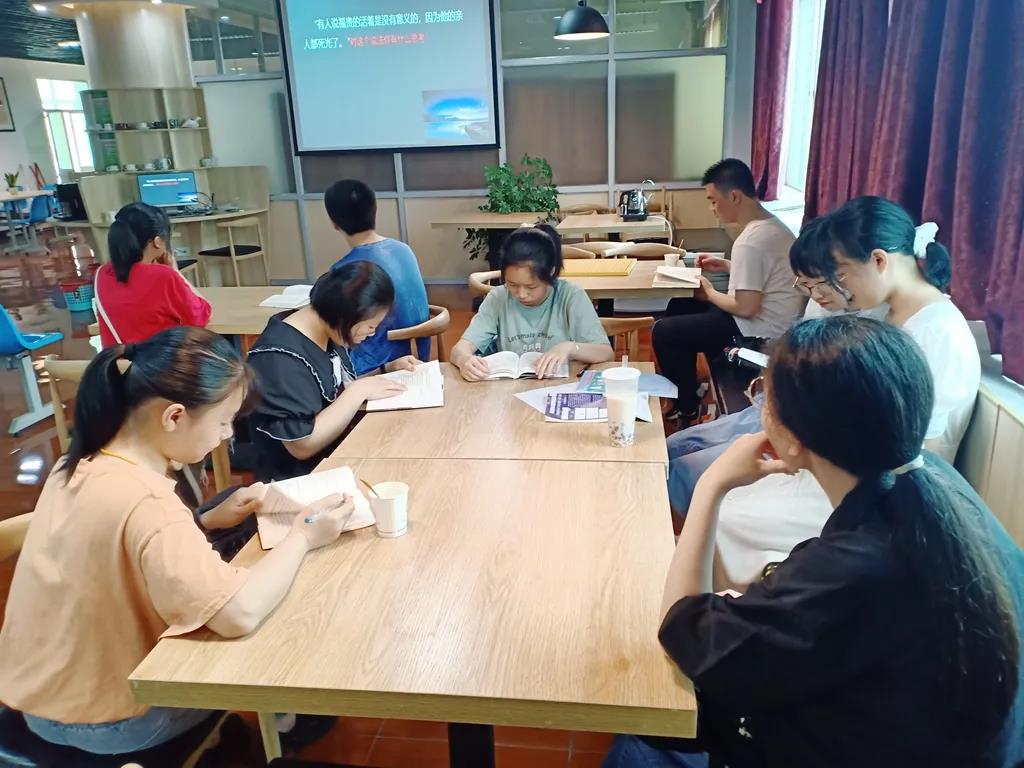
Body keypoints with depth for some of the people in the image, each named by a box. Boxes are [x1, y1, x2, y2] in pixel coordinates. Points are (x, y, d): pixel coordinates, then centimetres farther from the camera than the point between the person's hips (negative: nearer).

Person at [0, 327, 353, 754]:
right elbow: (241, 614, -40)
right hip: (99, 720, -7)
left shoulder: (81, 465, -7)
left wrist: (211, 520, -3)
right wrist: (302, 537, -24)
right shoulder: (143, 500, -34)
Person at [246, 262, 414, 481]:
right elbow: (302, 445, -27)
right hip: (302, 479, -8)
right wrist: (359, 391, -25)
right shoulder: (280, 358, -26)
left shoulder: (331, 330, 0)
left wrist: (389, 369, 1)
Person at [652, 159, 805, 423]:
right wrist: (726, 265, 12)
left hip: (761, 333, -10)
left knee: (663, 331, -5)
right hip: (774, 322, 10)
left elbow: (746, 308, -27)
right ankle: (688, 388, 29)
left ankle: (686, 408, 9)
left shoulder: (750, 241, -26)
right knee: (680, 309, 20)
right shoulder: (772, 224, 5)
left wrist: (710, 292, -10)